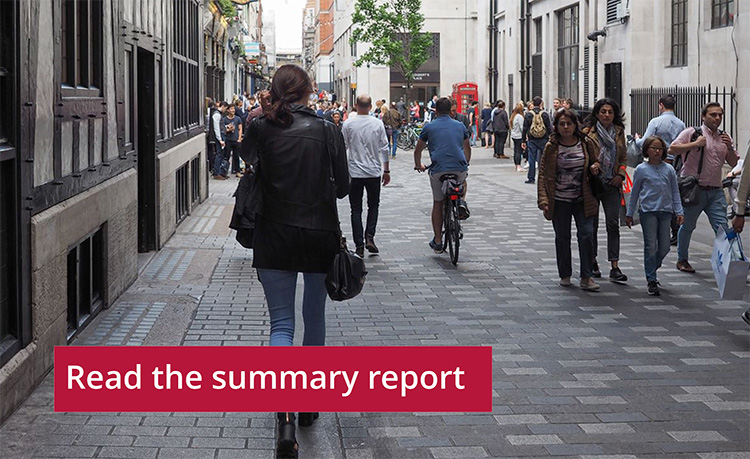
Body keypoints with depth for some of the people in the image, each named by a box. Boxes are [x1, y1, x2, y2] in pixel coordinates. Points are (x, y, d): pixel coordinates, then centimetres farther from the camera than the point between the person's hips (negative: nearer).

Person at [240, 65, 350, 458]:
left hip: (274, 237, 0)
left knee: (281, 323, 0)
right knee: (314, 318, 18)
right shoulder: (327, 131, -7)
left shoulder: (260, 130, -6)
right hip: (320, 235, 0)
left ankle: (285, 413, -20)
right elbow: (342, 186, -1)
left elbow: (248, 158, 16)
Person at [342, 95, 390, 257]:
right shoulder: (378, 124, -4)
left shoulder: (348, 124, -6)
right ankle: (369, 237, -2)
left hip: (354, 172, -1)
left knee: (356, 209, 5)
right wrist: (386, 170, 9)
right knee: (373, 206, 16)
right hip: (374, 171, 1)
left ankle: (359, 246, 1)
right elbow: (384, 148, 0)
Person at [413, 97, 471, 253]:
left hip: (438, 170, -1)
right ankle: (461, 203, 17)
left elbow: (418, 150, 17)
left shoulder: (429, 127, 7)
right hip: (459, 168, 1)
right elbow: (467, 148, 27)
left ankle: (438, 242, 11)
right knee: (462, 180, 37)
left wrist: (418, 165, 36)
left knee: (437, 204, 10)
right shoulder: (460, 126, 14)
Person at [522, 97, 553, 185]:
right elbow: (549, 128, -1)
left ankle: (531, 178, 4)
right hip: (543, 140, 0)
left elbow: (525, 128, 0)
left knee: (532, 159, 4)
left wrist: (523, 141, 6)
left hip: (532, 140, 0)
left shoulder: (528, 114, -3)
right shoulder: (545, 114, -4)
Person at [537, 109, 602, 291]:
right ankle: (565, 275, 22)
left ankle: (586, 278, -2)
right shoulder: (551, 147, -3)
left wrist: (595, 167, -6)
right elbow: (543, 173, -4)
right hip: (559, 200, -1)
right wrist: (543, 199, -14)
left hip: (583, 200, 1)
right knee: (562, 237, 8)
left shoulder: (586, 143, 2)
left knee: (586, 234, -8)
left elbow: (595, 161, 19)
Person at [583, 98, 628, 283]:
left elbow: (624, 157, 15)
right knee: (592, 224, 8)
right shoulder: (588, 132, -5)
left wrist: (621, 174, 0)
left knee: (613, 224, -5)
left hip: (612, 184, 2)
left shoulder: (619, 132, 8)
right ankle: (592, 262, 24)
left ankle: (615, 267, -7)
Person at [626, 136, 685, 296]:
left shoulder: (669, 169, 8)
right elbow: (634, 193, 7)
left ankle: (651, 269, 29)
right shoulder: (641, 169, 1)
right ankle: (651, 281, 2)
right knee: (651, 246, -4)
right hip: (648, 211, -3)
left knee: (664, 247, 4)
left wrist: (679, 212, 4)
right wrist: (629, 214, 9)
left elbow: (675, 192, 12)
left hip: (665, 211, 3)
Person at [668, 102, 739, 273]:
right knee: (687, 227, 10)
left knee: (722, 228, -6)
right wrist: (695, 144, -16)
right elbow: (672, 150, -11)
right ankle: (682, 260, 26)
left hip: (715, 191, 4)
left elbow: (734, 163, 12)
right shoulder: (692, 133, -2)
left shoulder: (725, 137, 13)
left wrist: (729, 147, -6)